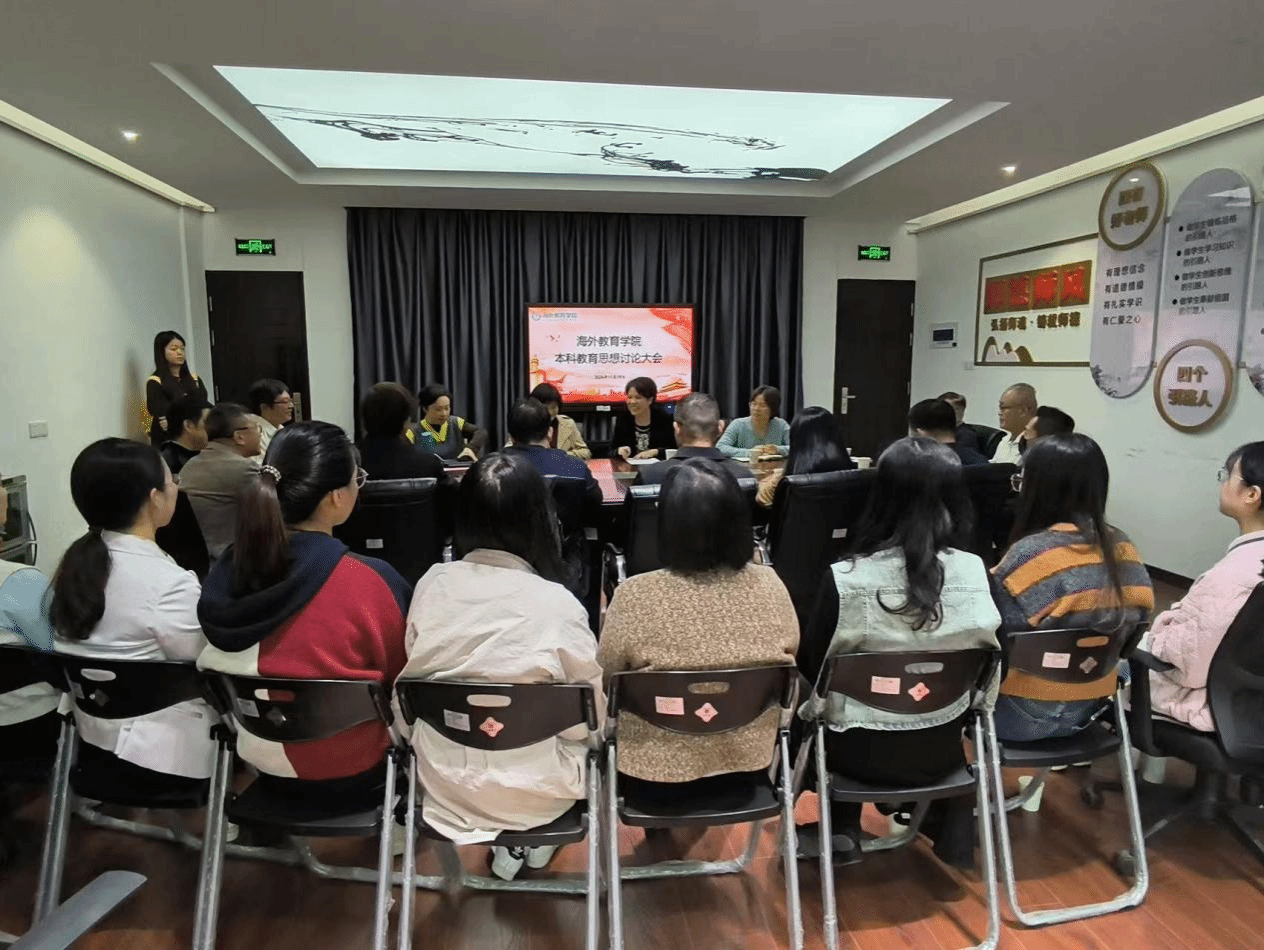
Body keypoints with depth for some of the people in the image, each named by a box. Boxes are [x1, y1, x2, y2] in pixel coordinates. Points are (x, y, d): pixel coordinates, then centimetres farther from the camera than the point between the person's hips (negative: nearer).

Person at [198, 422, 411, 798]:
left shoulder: (225, 571, -11)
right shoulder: (371, 582, -28)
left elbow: (215, 663, 6)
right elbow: (404, 677, -12)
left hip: (262, 763, 6)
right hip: (350, 773, -5)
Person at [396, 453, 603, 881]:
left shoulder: (431, 584, -12)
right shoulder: (557, 603, -22)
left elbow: (413, 679, 3)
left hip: (443, 781, 3)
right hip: (531, 791, -3)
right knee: (589, 739, 25)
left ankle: (510, 846, 27)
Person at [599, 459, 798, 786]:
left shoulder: (635, 596, -25)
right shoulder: (769, 585, -15)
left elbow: (604, 674, -8)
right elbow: (790, 653, 4)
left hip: (654, 770, -3)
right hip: (748, 762, 4)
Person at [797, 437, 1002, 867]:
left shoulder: (846, 578, -24)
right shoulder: (975, 571, -14)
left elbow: (812, 665, -11)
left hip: (860, 751, -2)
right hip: (941, 748, 3)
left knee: (814, 702, 28)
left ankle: (842, 829, 26)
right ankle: (950, 830, 35)